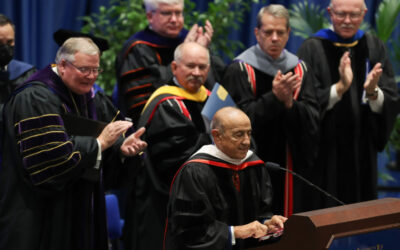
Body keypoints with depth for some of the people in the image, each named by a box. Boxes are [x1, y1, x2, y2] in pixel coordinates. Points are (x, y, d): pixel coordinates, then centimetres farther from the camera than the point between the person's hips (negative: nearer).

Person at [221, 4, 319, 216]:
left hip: (292, 166, 4)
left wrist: (289, 103, -19)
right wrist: (274, 97, -26)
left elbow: (313, 118, -1)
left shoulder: (300, 70, 7)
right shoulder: (240, 70, -6)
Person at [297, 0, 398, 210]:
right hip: (324, 154, -3)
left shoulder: (374, 48, 5)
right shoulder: (312, 49, -5)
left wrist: (372, 92, -22)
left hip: (362, 151, 3)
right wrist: (340, 88, -26)